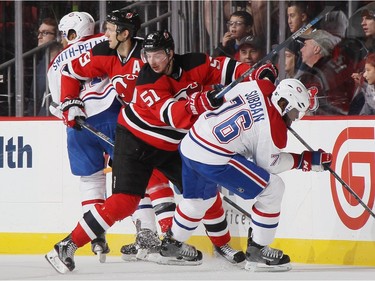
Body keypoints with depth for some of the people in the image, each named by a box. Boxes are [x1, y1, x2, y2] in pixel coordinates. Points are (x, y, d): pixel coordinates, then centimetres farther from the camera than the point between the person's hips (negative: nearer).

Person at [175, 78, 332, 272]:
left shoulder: (261, 87, 3)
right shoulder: (274, 130, -14)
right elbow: (268, 165, -2)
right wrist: (303, 161, 6)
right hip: (214, 159, -9)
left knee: (200, 198, 32)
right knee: (273, 188, -1)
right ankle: (256, 252, 6)